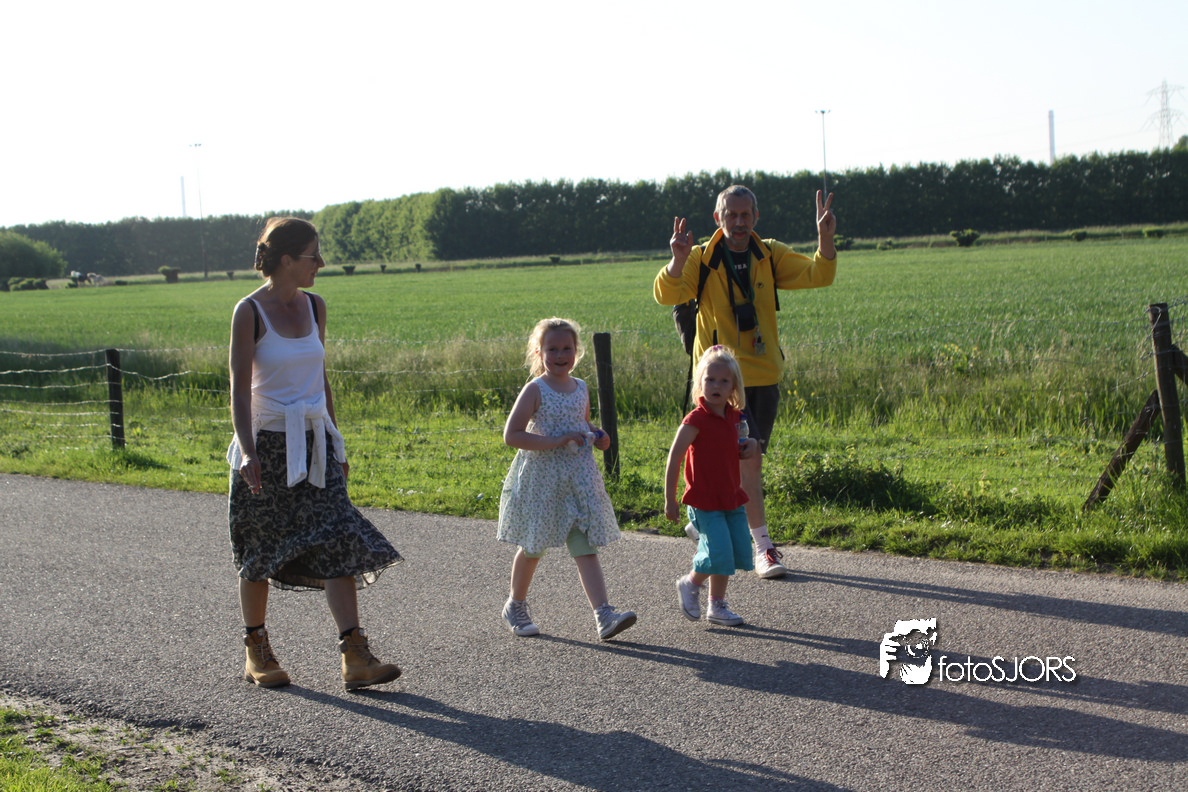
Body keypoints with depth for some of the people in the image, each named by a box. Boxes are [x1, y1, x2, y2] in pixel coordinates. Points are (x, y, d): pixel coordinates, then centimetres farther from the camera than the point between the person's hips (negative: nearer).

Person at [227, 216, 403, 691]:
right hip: (268, 445, -5)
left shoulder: (314, 306, 8)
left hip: (314, 444, 5)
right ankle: (256, 652, 24)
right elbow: (240, 388, -13)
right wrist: (247, 452, -23)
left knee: (339, 544, -7)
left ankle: (355, 659, -11)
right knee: (261, 554, 7)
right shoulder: (250, 313, -8)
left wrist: (334, 443, 17)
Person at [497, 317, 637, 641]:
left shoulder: (581, 389, 8)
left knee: (586, 548, -4)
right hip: (541, 479, -4)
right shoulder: (535, 390, -11)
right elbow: (511, 435, -17)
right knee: (533, 548, 10)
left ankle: (603, 614, -12)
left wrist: (597, 436, 5)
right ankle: (515, 605, 32)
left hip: (578, 478, 4)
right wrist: (555, 441, -23)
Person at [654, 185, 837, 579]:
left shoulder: (770, 255, 5)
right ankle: (762, 546, -1)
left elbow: (817, 276, -1)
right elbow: (667, 295, -18)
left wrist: (825, 238, -19)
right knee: (748, 458, -11)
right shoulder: (701, 259, -5)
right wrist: (678, 260, -37)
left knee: (748, 460, 11)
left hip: (765, 375, 4)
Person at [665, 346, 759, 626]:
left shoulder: (733, 416, 7)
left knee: (739, 550, 6)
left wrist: (749, 446, 1)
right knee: (718, 552, -16)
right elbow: (674, 459, -14)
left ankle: (717, 605, 21)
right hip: (705, 501, -7)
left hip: (732, 498, 7)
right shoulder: (695, 420, -15)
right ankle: (690, 584, 14)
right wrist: (670, 500, -14)